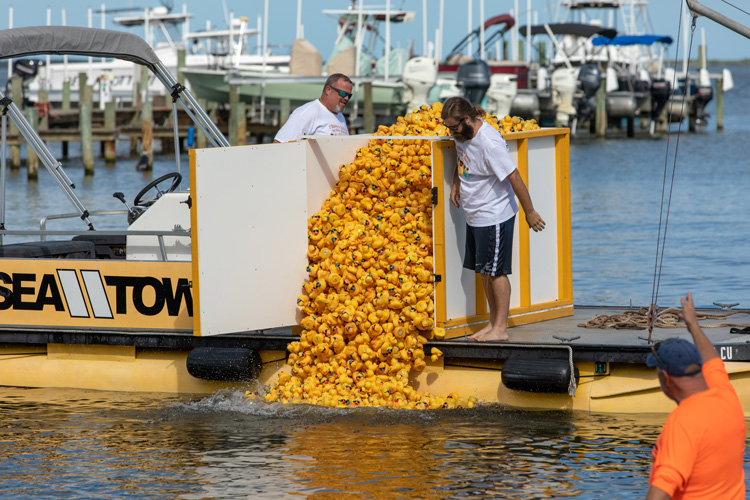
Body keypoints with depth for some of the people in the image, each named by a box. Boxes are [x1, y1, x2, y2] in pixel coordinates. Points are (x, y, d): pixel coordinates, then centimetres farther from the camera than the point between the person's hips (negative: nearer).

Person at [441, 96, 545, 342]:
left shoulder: (489, 143, -26)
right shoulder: (463, 135, 2)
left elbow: (514, 177, -21)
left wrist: (530, 212, -16)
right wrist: (456, 184, 11)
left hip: (494, 217, -9)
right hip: (475, 217, 9)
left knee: (496, 271, -4)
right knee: (484, 271, 13)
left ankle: (500, 328, 2)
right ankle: (493, 322, 22)